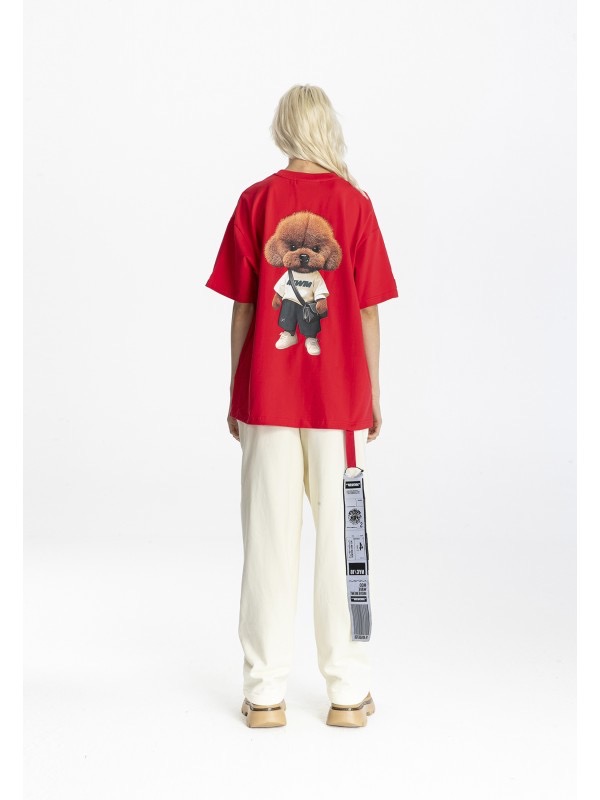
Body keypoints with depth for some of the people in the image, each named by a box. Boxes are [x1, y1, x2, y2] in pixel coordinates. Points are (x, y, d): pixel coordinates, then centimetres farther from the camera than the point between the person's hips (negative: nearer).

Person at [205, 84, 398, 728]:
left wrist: (235, 394, 9)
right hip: (340, 398, 0)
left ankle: (265, 695, 13)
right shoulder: (354, 203, -2)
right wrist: (373, 396, 8)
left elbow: (242, 308, 0)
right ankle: (348, 693, 15)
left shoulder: (254, 201, -1)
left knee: (269, 541, 7)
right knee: (341, 542, 7)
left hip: (266, 397, 1)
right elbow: (368, 311, -2)